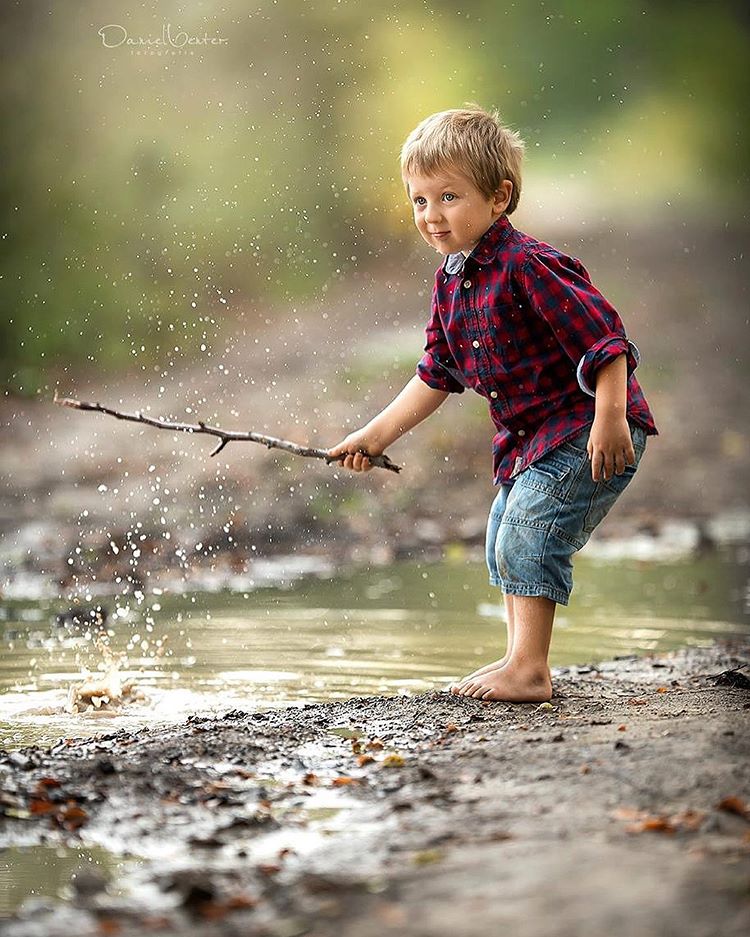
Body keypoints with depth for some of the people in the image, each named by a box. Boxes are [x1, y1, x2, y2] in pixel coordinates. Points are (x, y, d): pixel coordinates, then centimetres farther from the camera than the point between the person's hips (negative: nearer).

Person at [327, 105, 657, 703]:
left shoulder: (529, 266, -23)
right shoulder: (450, 280, 6)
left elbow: (605, 337, -25)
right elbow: (436, 376, 14)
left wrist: (609, 419, -31)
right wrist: (377, 435, 11)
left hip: (589, 429, -10)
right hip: (529, 436, 10)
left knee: (529, 532, -15)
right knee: (503, 541, 15)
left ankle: (528, 671, -9)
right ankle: (522, 660, 24)